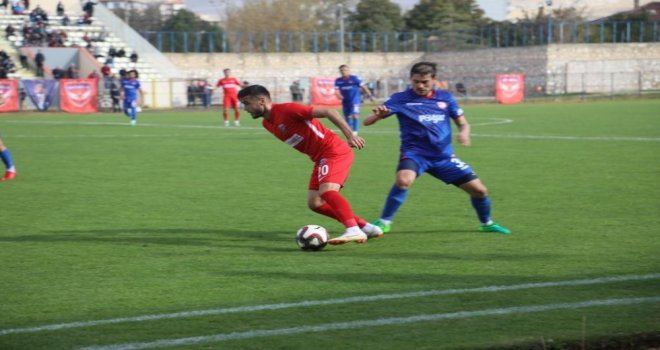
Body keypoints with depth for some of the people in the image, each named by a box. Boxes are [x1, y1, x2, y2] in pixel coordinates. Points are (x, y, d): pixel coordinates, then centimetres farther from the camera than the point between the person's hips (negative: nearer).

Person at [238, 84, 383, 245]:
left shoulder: (286, 110, -18)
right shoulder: (267, 123, 9)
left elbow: (327, 112, -21)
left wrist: (349, 134, -26)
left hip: (335, 151, -9)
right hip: (320, 157, 9)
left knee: (327, 191, -28)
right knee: (314, 203, 3)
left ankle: (354, 231, -34)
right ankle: (366, 227, 6)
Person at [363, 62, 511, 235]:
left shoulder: (445, 97, 2)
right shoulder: (401, 99, -8)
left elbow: (462, 123, 9)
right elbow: (367, 122, -12)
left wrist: (464, 132, -16)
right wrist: (378, 114, -37)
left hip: (444, 156, 4)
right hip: (415, 153, -4)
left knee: (479, 190, 1)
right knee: (403, 180, -36)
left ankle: (487, 223, 31)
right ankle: (383, 222, -17)